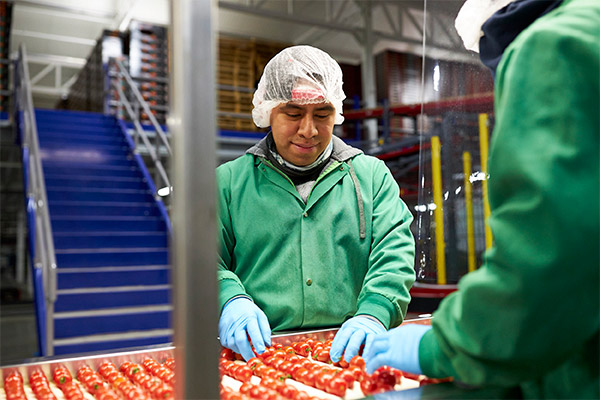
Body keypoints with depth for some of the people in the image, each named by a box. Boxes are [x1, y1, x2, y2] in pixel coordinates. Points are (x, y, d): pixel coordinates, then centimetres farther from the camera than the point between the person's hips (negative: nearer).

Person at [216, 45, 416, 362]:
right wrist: (231, 300, -10)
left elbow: (394, 253, 7)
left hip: (346, 351, 1)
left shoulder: (372, 175, 17)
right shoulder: (228, 181, 14)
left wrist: (373, 314, -11)